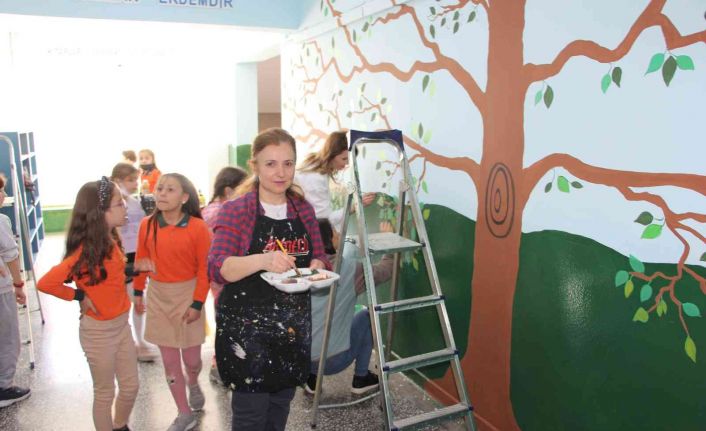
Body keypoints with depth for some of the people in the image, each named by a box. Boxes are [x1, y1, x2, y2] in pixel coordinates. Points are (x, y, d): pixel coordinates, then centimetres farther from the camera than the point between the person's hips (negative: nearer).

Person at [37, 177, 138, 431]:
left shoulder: (111, 240, 1)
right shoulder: (86, 250, -23)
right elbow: (45, 284, -26)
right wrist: (80, 297, -17)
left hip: (122, 324, 7)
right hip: (99, 331, -7)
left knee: (130, 386, 19)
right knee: (105, 393, 11)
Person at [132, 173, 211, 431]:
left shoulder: (197, 227, -15)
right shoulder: (147, 225, -4)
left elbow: (204, 269, -13)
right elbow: (140, 261, 7)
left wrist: (197, 303, -13)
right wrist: (138, 292, 8)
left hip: (187, 295, -3)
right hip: (157, 296, 3)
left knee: (191, 357, 7)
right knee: (169, 360, 9)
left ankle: (193, 383, 44)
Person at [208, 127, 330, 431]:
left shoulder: (304, 210, 5)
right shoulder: (235, 210, -10)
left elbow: (319, 257, 12)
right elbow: (217, 268, -21)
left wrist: (317, 267, -12)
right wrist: (262, 260, -39)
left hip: (294, 327, 5)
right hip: (246, 328, -5)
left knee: (280, 406, 18)